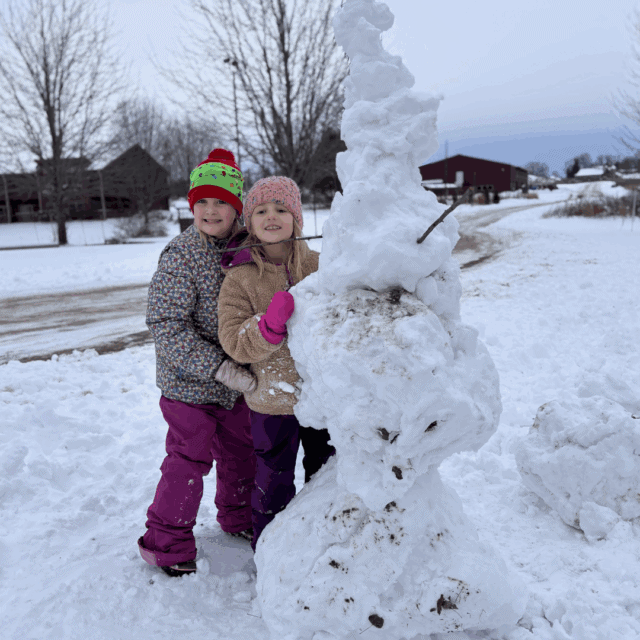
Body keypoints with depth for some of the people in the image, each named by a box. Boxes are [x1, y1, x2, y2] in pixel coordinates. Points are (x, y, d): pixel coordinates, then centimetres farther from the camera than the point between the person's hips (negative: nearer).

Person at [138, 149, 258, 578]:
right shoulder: (181, 255, -19)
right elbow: (167, 325, -23)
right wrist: (219, 368, -29)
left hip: (234, 379, 6)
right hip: (189, 381, -6)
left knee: (242, 448, 19)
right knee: (190, 458, 2)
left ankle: (239, 516, 45)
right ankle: (167, 542, 25)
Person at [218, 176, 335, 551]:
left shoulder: (319, 265, -1)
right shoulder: (240, 278, -8)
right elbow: (235, 344, -16)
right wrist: (271, 323, -32)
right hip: (273, 398, -3)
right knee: (274, 482, 10)